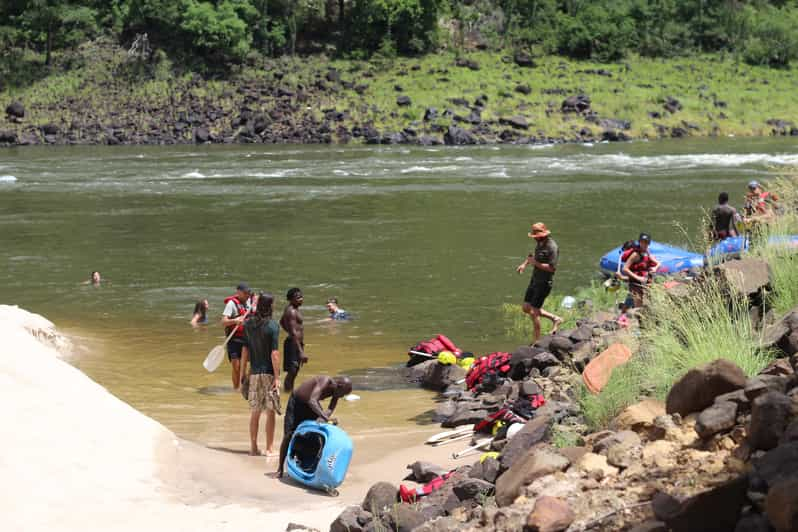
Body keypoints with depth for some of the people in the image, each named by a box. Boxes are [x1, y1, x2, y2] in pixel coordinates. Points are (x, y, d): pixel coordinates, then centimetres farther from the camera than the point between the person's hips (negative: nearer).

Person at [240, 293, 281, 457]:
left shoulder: (248, 324, 3)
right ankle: (269, 449, 4)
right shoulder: (272, 326, -12)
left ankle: (253, 447, 17)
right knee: (270, 412, 2)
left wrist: (243, 373, 12)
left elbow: (245, 350, 5)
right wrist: (277, 377, -12)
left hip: (254, 373, 5)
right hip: (269, 373, -5)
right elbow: (274, 354, -14)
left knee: (255, 412, 13)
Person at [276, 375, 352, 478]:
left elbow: (330, 409, -21)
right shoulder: (325, 382, -38)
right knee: (289, 435, -9)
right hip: (297, 401, -7)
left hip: (312, 403, 7)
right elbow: (312, 401, -50)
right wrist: (325, 417, -59)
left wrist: (322, 418, -42)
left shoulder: (336, 390, -16)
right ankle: (280, 468, 3)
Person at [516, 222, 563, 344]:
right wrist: (525, 264, 11)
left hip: (544, 283, -10)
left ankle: (537, 341, 7)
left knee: (533, 312, -6)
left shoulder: (552, 247, -21)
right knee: (526, 308, 14)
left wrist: (536, 263, -22)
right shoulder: (540, 243, 7)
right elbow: (533, 255, 28)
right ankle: (555, 319, 24)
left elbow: (552, 268, -27)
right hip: (534, 279, 10)